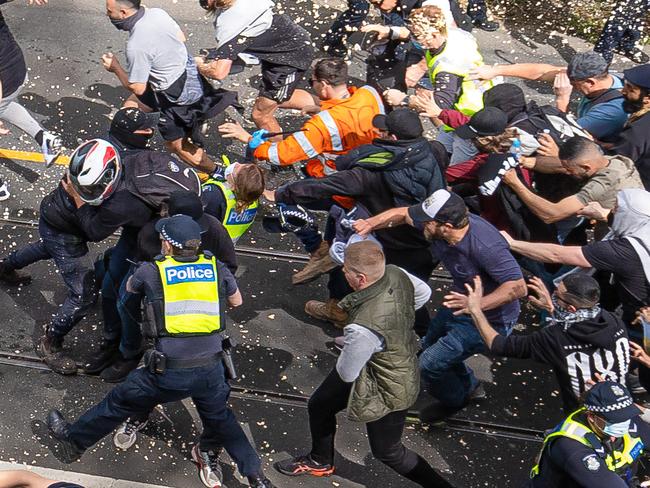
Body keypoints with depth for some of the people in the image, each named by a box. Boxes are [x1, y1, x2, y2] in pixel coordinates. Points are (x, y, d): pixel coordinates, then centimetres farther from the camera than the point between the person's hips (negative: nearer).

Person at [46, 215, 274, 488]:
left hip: (170, 371, -3)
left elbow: (129, 288, 20)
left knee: (120, 401, 18)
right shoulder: (216, 267, 3)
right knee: (219, 417, 26)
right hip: (211, 367, 3)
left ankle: (74, 439, 38)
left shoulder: (151, 271, -3)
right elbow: (236, 301, 20)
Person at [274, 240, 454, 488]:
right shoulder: (396, 274, -22)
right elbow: (423, 292, 1)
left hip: (385, 391, -9)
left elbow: (346, 374, -25)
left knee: (387, 451, 20)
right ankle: (320, 461, 55)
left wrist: (348, 348, -5)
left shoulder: (363, 328, -44)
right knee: (319, 405, 27)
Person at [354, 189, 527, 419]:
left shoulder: (485, 247, -39)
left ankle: (455, 401, 22)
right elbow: (402, 213, -1)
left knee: (429, 364, -10)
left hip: (489, 318, -8)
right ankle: (470, 387, 48)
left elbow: (518, 287, -38)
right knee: (430, 344, 26)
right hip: (462, 304, 9)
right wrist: (370, 224, -18)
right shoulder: (441, 220, -17)